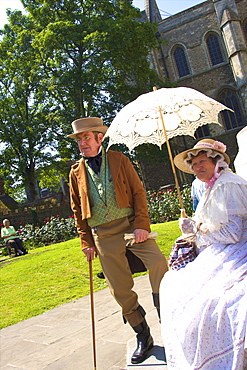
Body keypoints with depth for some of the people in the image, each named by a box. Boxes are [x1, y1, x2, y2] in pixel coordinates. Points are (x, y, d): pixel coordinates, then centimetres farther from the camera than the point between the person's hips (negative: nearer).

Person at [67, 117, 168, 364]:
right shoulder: (77, 172, 12)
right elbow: (77, 210, 14)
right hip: (103, 234, 2)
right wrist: (86, 242, 8)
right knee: (121, 289, 2)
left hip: (130, 224, -1)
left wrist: (142, 225, -9)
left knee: (158, 263, -20)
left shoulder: (118, 160, 6)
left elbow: (138, 192, 2)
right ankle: (143, 337, 20)